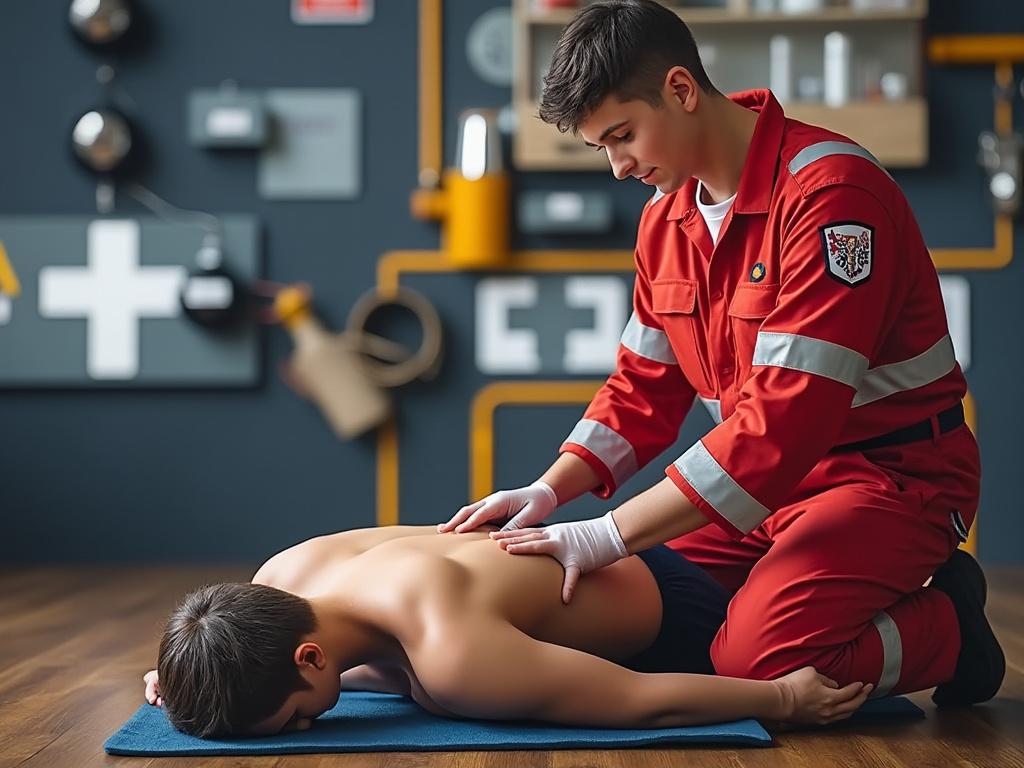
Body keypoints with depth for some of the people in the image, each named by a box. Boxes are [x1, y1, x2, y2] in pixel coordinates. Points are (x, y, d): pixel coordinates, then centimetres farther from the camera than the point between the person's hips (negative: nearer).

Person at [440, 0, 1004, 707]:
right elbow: (643, 388, 12)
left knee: (756, 658, -28)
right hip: (769, 479, 9)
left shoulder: (830, 191, -23)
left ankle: (949, 626, 3)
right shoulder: (666, 218, 6)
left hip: (896, 473, -8)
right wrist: (546, 493, -5)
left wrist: (611, 535, -29)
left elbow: (786, 415, -29)